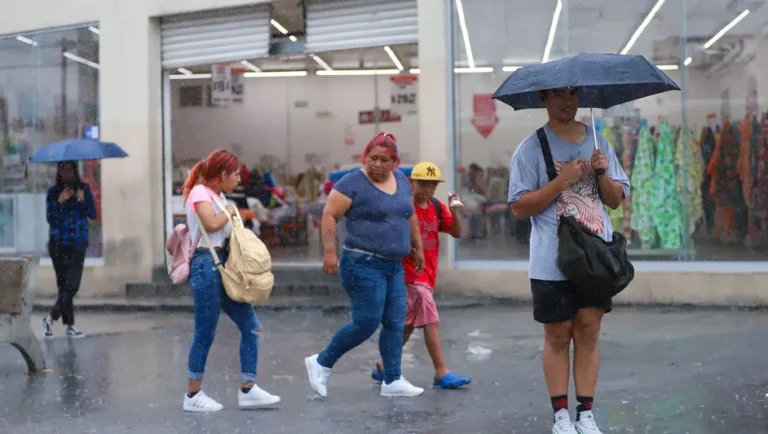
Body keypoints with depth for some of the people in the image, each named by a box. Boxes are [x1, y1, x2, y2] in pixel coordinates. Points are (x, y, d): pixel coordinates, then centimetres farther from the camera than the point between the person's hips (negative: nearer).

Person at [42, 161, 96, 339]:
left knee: (73, 284, -9)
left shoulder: (83, 189, 5)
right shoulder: (53, 191, 3)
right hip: (58, 244, 0)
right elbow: (50, 218, -3)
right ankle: (70, 324, 2)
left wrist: (82, 200, -15)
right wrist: (60, 202, -15)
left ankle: (51, 318, 1)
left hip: (78, 243, 1)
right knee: (64, 284, 0)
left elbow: (93, 214, 0)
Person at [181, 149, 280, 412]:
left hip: (224, 266, 9)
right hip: (207, 265, -9)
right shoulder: (200, 192, -8)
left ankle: (247, 390, 9)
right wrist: (229, 212, -8)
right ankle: (193, 395, 9)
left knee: (251, 327, 5)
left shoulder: (219, 196, 19)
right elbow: (212, 223, -25)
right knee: (205, 334, -2)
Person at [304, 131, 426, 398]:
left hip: (393, 266, 7)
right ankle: (321, 363, 8)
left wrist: (417, 248, 24)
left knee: (395, 323, 6)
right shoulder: (352, 183, -10)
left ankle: (392, 381, 14)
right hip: (363, 264, -7)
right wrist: (330, 252, -20)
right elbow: (329, 216, -12)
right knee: (367, 322, -9)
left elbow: (410, 216, 22)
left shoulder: (401, 180, 11)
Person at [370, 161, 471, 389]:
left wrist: (454, 210, -13)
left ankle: (385, 367, 26)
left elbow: (456, 233, 1)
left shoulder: (437, 208, 7)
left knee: (408, 324, 14)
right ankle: (442, 373, -9)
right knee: (430, 321, -12)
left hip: (427, 275, 7)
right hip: (409, 274, -7)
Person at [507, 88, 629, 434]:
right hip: (552, 262, -3)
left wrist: (603, 175, -7)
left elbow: (616, 200, 12)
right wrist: (562, 181, -17)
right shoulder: (531, 148, -3)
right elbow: (520, 207, -8)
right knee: (557, 337, 4)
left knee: (589, 333, 5)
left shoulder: (598, 142, 9)